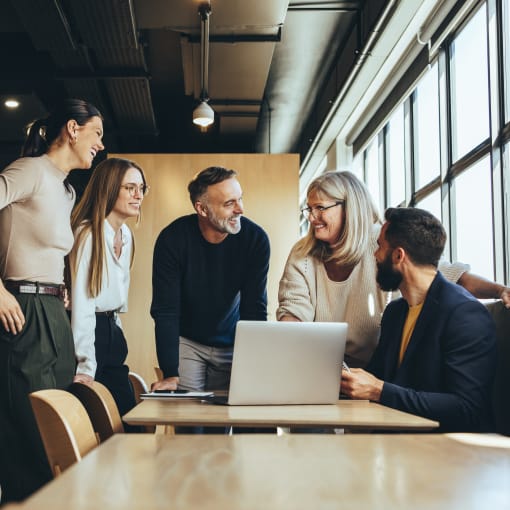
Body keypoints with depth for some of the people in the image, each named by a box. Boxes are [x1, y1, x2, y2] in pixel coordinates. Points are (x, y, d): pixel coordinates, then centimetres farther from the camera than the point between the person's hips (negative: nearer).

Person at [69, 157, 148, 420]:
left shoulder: (126, 234, 10)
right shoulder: (88, 235, -16)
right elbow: (82, 303, -20)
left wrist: (115, 331, 12)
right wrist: (86, 367, -22)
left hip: (112, 331, 8)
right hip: (88, 331, -8)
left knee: (128, 415, 7)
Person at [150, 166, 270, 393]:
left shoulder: (256, 239, -18)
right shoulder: (173, 239, -22)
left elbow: (255, 310, -16)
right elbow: (165, 312, -21)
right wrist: (170, 374, -27)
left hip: (232, 343, 1)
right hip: (186, 341, -1)